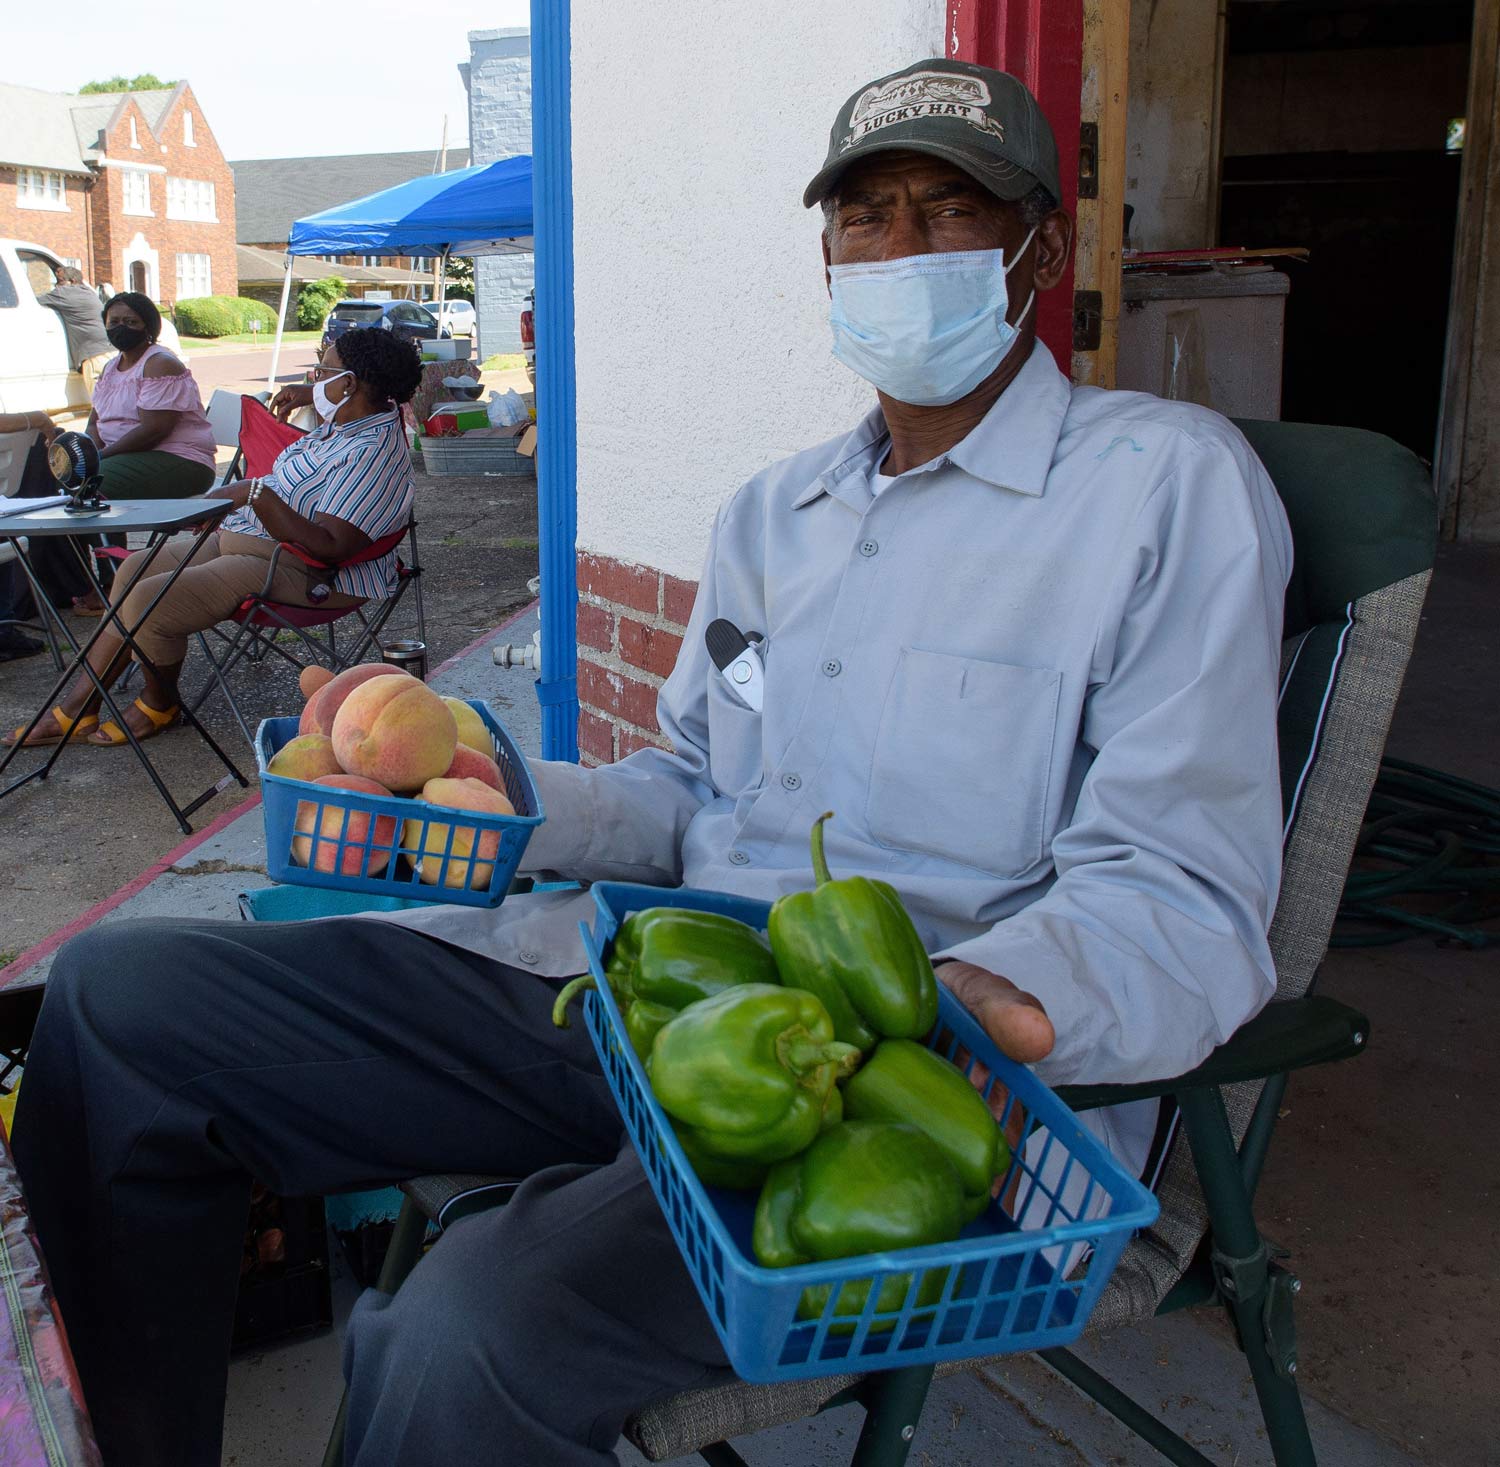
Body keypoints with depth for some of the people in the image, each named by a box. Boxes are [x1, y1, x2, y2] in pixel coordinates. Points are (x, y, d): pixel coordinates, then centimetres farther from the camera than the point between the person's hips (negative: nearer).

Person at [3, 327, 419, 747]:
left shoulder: (374, 453, -24)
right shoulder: (346, 420, 9)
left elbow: (329, 547, -33)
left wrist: (255, 493, -29)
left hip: (295, 572, -12)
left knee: (148, 600, -20)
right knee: (135, 570, 12)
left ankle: (160, 705, 11)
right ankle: (75, 710, 16)